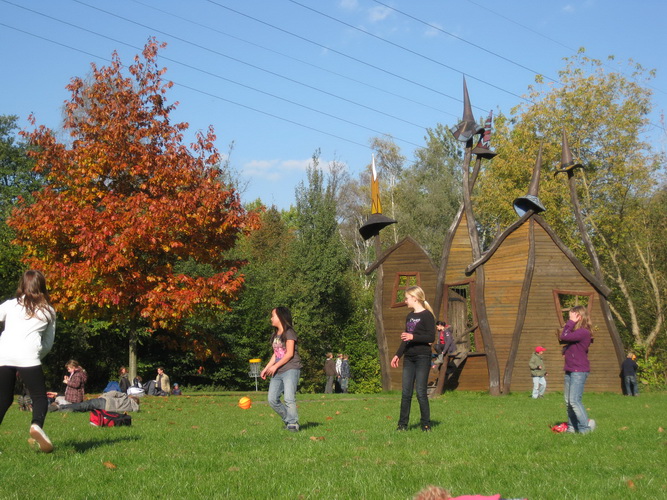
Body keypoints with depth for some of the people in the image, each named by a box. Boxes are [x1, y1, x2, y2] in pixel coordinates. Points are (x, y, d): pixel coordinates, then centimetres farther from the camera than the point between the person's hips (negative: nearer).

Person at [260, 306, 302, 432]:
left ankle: (293, 424, -11)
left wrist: (275, 366, -11)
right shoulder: (274, 335, 20)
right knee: (272, 399, 0)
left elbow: (289, 353, -11)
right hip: (277, 372, 8)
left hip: (290, 369, -8)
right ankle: (288, 419, 13)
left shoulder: (289, 333, -5)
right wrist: (266, 368, 12)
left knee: (289, 398, -17)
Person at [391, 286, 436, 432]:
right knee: (406, 392, 5)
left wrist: (413, 337, -23)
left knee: (420, 392, -6)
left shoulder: (427, 315, -7)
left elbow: (431, 337, -15)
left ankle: (426, 425, 3)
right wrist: (398, 355, 20)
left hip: (422, 357, -7)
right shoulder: (409, 316, 17)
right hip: (409, 358, 7)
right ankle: (402, 424, 9)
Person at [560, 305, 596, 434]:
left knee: (574, 401, -13)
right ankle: (572, 427, 17)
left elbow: (564, 337, -24)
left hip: (579, 371, -10)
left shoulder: (583, 332, -16)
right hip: (569, 371, 10)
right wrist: (565, 351, 2)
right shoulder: (575, 331, 14)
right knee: (568, 402, 11)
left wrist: (571, 322, -16)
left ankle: (585, 427, -6)